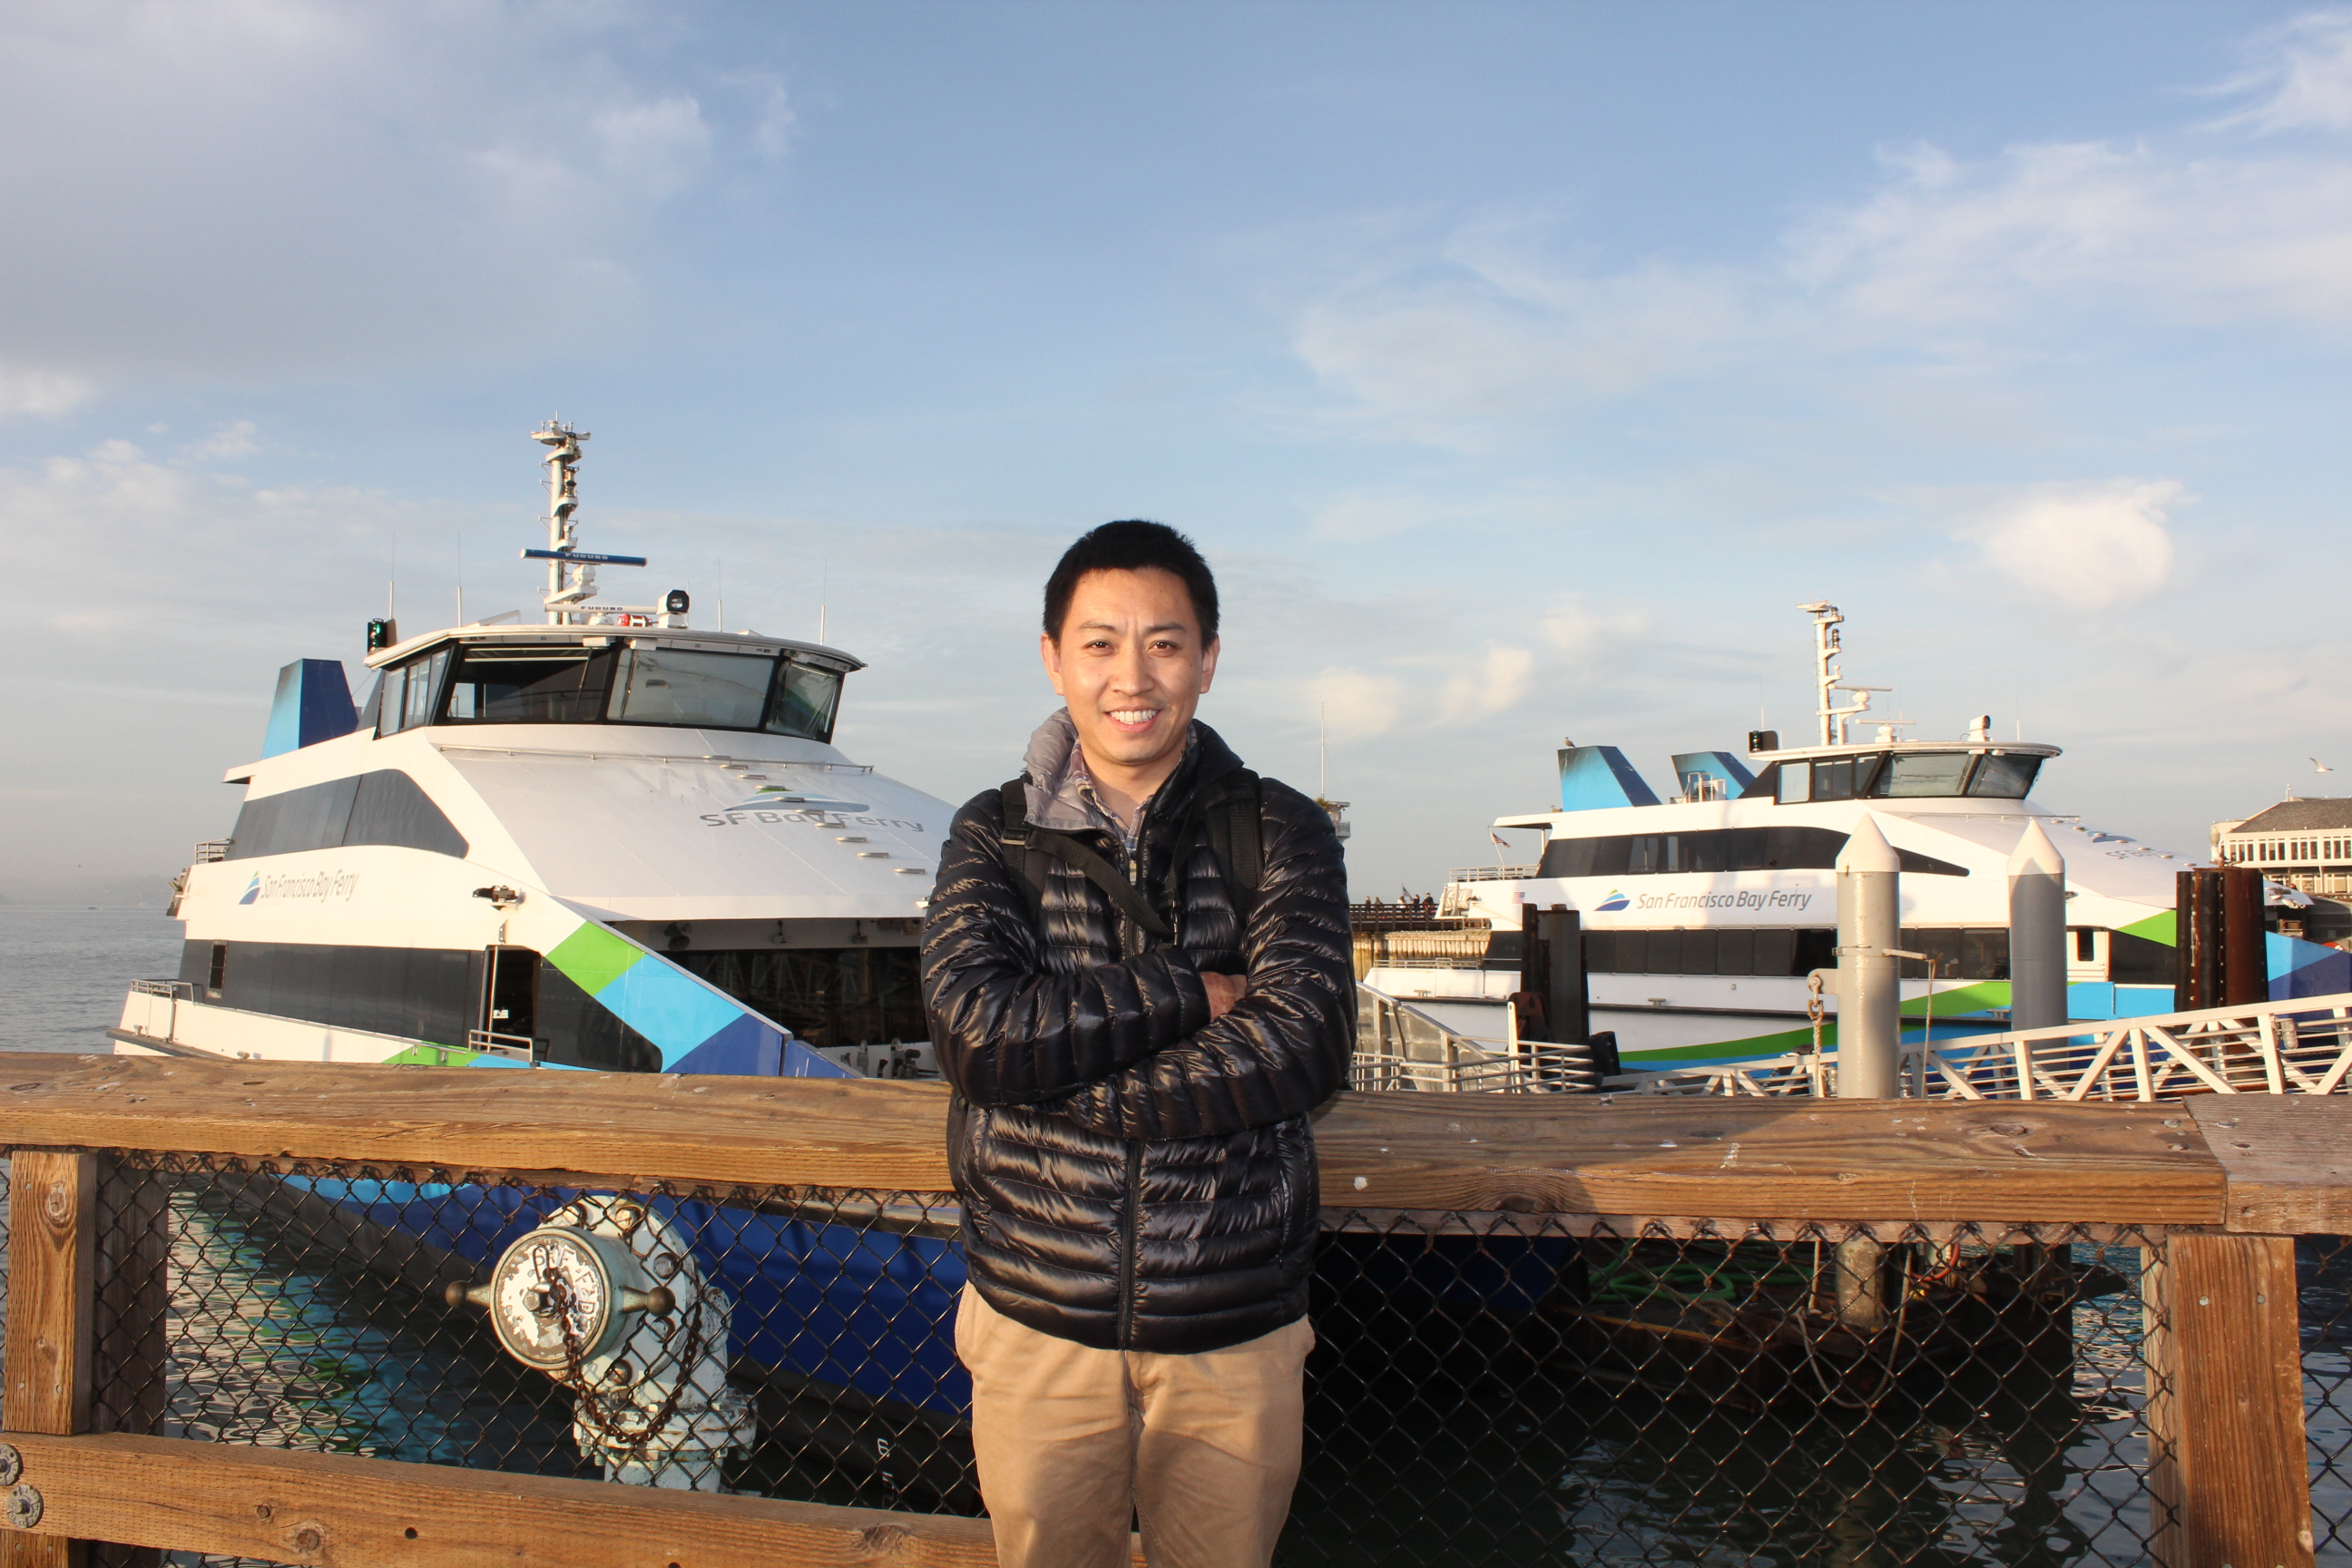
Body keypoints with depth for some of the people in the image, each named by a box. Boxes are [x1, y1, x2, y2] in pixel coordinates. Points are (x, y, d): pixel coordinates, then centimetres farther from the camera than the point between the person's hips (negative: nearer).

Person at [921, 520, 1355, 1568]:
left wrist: (1068, 1094, -18)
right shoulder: (993, 837, -1)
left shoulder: (1279, 834, -3)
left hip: (1236, 1333, 0)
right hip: (1035, 1325, 1)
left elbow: (1306, 1045, -17)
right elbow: (976, 1029, -17)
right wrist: (1192, 993, -17)